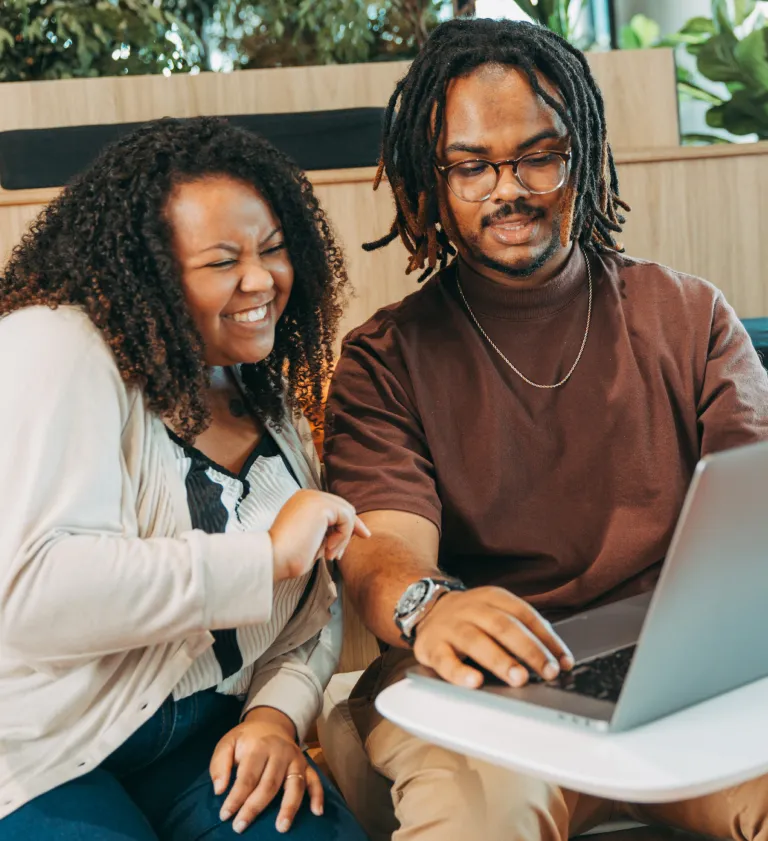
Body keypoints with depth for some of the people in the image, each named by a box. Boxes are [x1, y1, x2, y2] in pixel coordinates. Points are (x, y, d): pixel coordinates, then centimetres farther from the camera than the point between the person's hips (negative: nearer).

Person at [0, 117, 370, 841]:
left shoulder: (266, 395, 10)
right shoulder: (58, 350, -14)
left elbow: (313, 607, 12)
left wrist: (277, 713, -8)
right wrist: (269, 556, -23)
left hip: (197, 736, 5)